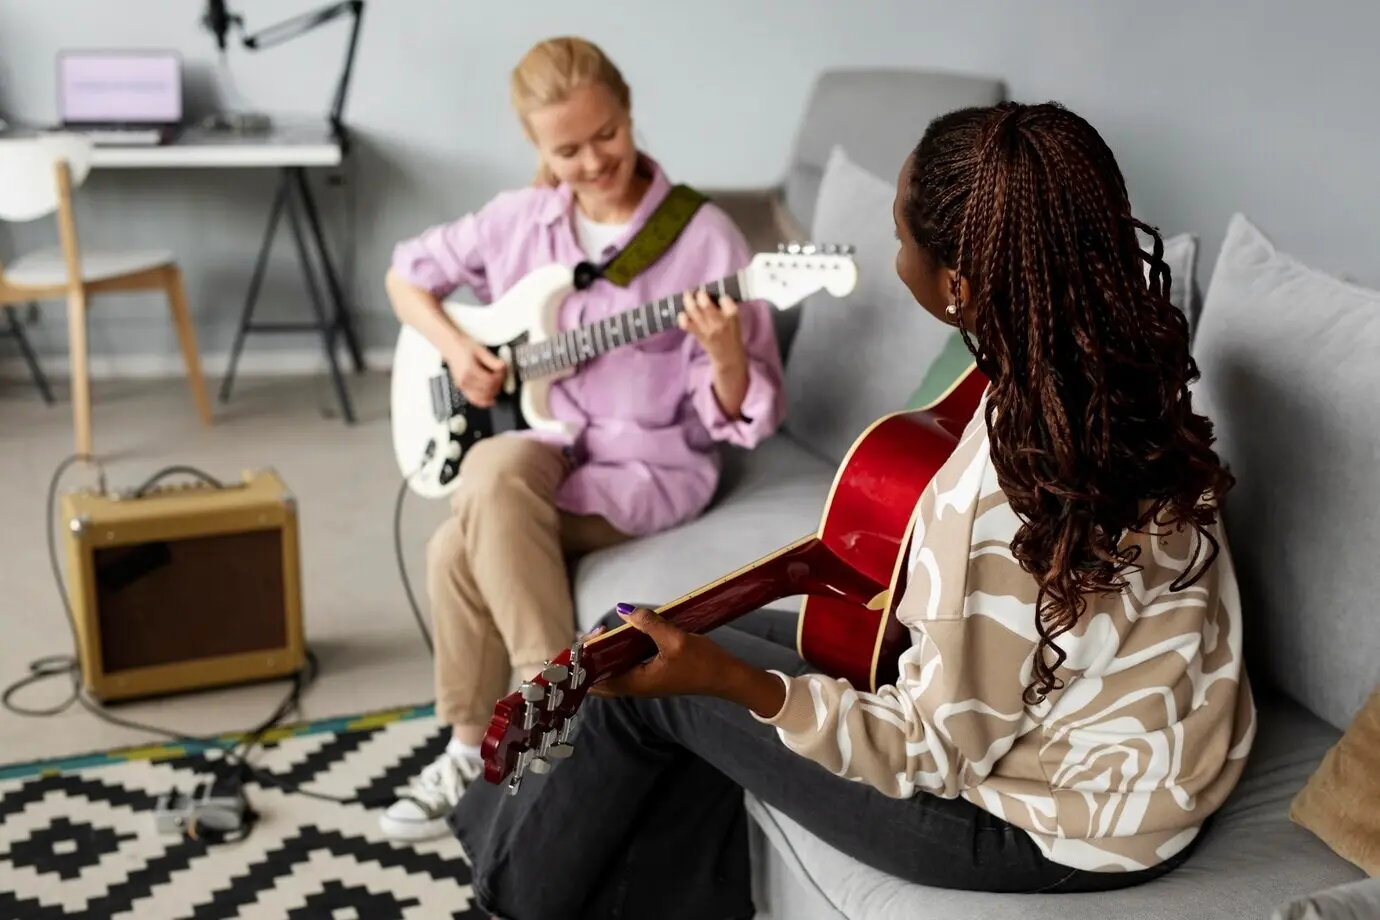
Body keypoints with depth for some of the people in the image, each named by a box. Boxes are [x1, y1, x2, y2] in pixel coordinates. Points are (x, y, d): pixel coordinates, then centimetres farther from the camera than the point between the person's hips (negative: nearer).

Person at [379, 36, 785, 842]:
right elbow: (408, 274, 20)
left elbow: (743, 418, -10)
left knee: (475, 524, -28)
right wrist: (455, 347, 2)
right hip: (539, 451, 5)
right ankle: (476, 746, -6)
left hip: (649, 467, -5)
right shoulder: (520, 220, 4)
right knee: (475, 513, -26)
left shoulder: (704, 238, -9)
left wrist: (723, 351, -32)